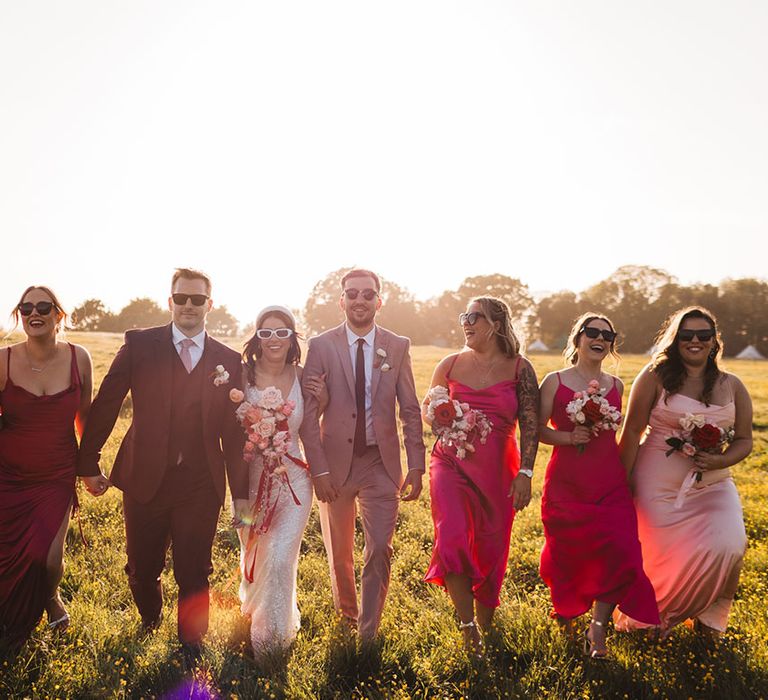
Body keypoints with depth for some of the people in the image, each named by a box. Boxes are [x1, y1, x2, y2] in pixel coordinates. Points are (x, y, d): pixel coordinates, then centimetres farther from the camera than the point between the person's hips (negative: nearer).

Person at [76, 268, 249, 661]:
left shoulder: (228, 360, 3)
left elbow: (234, 432, 4)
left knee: (194, 576, 7)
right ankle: (149, 628, 45)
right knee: (141, 571, 15)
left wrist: (241, 492, 3)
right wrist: (88, 463, 0)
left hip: (201, 486, 0)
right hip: (145, 480, 0)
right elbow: (105, 405, 1)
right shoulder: (140, 345, -1)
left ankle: (191, 652, 29)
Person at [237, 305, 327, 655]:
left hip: (293, 481, 0)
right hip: (251, 478, 1)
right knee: (252, 559, 20)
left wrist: (323, 400, -9)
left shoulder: (302, 377, -5)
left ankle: (276, 636, 16)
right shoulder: (242, 375, -11)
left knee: (280, 560, -10)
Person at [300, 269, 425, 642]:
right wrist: (319, 469, -12)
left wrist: (416, 465, -2)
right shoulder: (321, 346, -5)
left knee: (379, 549, -5)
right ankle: (346, 613, 41)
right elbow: (308, 413, -6)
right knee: (339, 552, 15)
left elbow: (410, 410, 3)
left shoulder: (398, 347, 0)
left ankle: (367, 635, 10)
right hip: (336, 461, 0)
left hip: (381, 461, 0)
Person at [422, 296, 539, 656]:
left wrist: (525, 472, -9)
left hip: (497, 470, 0)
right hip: (451, 462, 1)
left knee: (490, 550, 9)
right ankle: (467, 627, 1)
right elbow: (426, 404, 17)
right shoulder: (451, 364, 4)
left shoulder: (519, 368, -1)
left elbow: (530, 423, -3)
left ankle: (485, 626, 31)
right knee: (452, 540, -17)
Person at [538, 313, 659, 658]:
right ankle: (567, 608, 40)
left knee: (619, 553, -10)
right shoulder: (555, 382, -2)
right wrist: (569, 437, -17)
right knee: (567, 552, 9)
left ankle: (597, 628, 6)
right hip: (565, 483, -2)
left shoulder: (616, 385, 9)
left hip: (610, 482, 3)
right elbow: (537, 428, -3)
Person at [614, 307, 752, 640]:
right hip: (658, 486, -3)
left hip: (713, 485, 3)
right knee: (667, 556, 2)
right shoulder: (656, 376, -5)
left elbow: (744, 440, 9)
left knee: (726, 548, -17)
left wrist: (719, 461, -12)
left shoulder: (732, 387, 6)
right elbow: (632, 431, -5)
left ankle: (709, 616, 13)